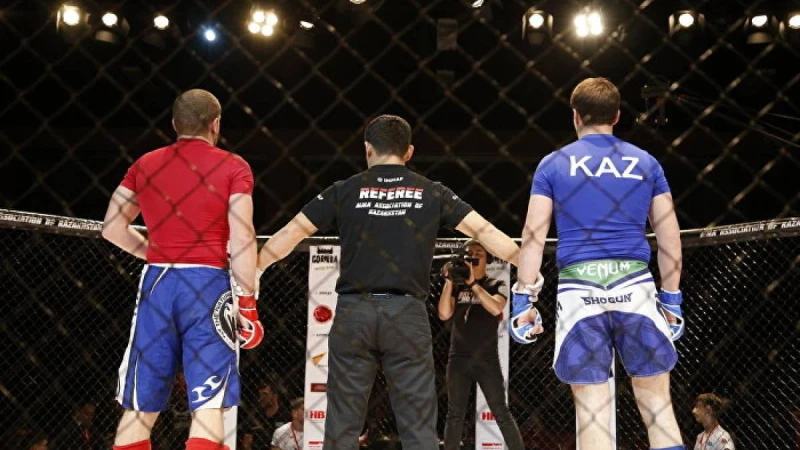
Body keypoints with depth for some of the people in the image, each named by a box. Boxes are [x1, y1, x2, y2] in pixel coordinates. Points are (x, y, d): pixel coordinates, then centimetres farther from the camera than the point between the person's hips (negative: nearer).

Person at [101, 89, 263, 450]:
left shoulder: (146, 164, 12)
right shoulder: (232, 166, 1)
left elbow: (112, 228, 13)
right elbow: (242, 238, -8)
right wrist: (247, 302, -6)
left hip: (157, 283, 4)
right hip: (207, 283, -3)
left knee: (139, 407, 9)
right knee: (208, 405, -3)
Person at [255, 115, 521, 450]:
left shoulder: (345, 191, 7)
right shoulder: (431, 193, 8)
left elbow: (290, 234, 9)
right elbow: (486, 232, 6)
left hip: (354, 312, 0)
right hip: (408, 315, 0)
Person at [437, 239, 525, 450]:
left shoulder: (497, 285, 4)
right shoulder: (456, 287, 10)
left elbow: (495, 308, -17)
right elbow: (444, 314, -4)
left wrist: (472, 283, -21)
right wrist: (449, 281, -10)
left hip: (487, 359, -3)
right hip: (458, 359, 3)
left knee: (501, 413, -3)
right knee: (455, 414, 5)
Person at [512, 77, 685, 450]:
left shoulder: (554, 164, 8)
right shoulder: (646, 163, 12)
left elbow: (533, 236, 2)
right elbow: (670, 239, 11)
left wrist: (522, 298, 4)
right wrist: (671, 299, 17)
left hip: (579, 290, -1)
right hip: (634, 287, 1)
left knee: (591, 408, 2)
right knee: (657, 404, 6)